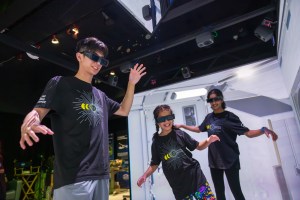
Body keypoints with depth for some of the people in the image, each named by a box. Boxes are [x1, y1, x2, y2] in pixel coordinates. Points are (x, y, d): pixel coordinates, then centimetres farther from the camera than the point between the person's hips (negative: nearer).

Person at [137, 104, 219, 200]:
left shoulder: (180, 134, -4)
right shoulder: (156, 142, -2)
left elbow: (198, 146, 6)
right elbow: (155, 163, 7)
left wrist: (208, 140, -13)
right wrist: (145, 175, -8)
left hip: (195, 177, 0)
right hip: (178, 185, 0)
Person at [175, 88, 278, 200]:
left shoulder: (229, 117, -12)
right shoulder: (209, 118, 2)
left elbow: (248, 133, -16)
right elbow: (199, 129, 18)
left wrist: (263, 130, -35)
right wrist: (182, 126, 16)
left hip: (230, 161, -5)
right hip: (214, 161, 5)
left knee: (236, 191, 5)